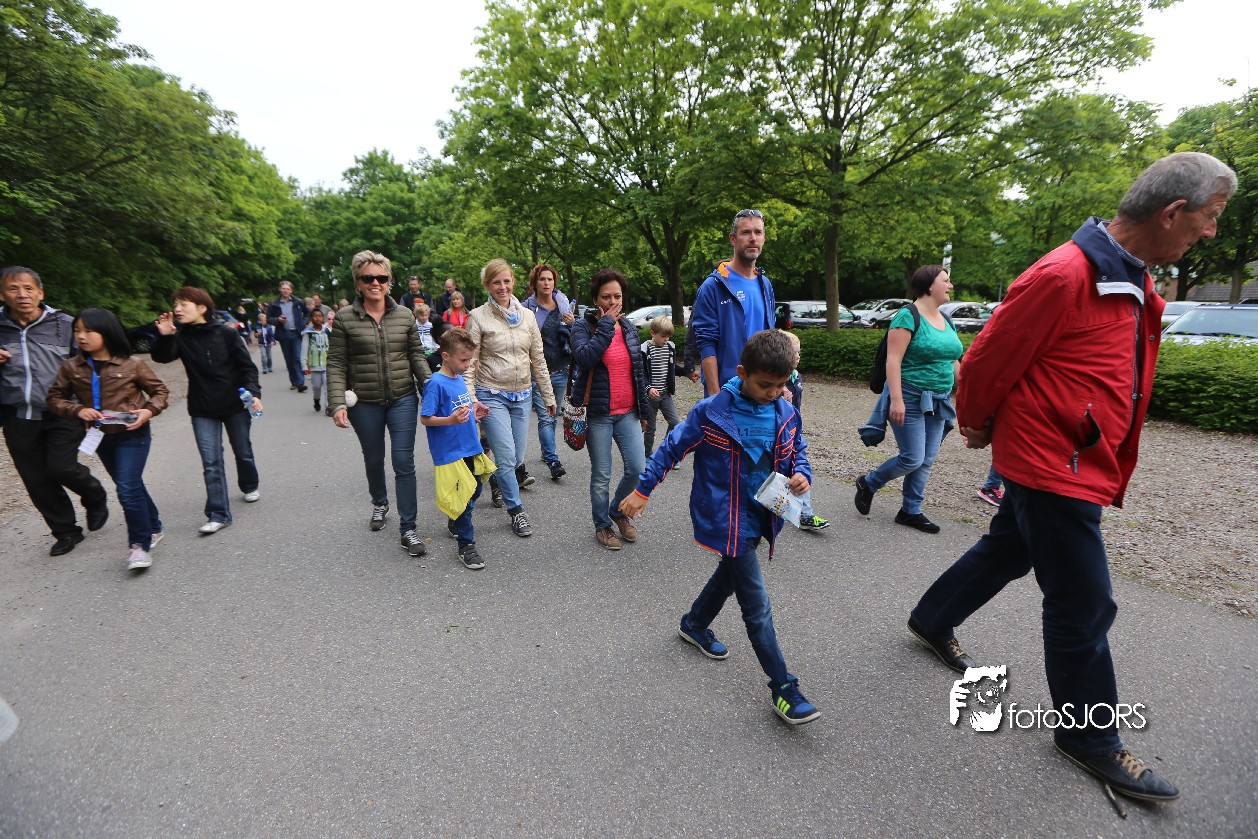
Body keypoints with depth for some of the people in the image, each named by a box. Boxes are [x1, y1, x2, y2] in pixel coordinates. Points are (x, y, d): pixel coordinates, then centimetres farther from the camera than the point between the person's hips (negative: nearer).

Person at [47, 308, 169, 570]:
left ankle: (139, 544, -2)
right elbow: (55, 397, 7)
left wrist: (149, 411, -18)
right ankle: (153, 528, 34)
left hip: (133, 435, -5)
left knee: (127, 489, -12)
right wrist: (77, 410, -12)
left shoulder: (132, 365, -10)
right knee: (131, 487, 17)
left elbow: (160, 390, -1)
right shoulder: (71, 367, -1)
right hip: (101, 438, 5)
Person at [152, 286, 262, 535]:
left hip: (235, 404, -2)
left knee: (243, 452, 14)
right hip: (202, 410, 2)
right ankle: (218, 514, 1)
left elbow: (247, 366, -6)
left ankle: (250, 486, 42)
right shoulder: (180, 336, -1)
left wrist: (254, 393, -17)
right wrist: (163, 336, -30)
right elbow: (162, 357, -13)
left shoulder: (226, 333, -9)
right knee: (211, 462, -2)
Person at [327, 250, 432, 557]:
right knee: (373, 459, 18)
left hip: (403, 399, 0)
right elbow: (336, 364, -4)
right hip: (364, 403, 0)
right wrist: (338, 403, -13)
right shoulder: (345, 318, -4)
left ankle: (408, 528, 6)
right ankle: (379, 503, 46)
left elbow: (416, 355, 5)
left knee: (404, 463, -3)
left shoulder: (405, 315, 1)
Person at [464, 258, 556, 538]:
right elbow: (469, 362, -6)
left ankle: (501, 485, 41)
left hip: (522, 395, 4)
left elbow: (538, 359, 10)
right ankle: (516, 510, 12)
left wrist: (548, 396, 12)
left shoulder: (527, 315, 7)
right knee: (507, 456, -7)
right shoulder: (478, 317, -5)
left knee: (517, 455, 9)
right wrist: (470, 400, -15)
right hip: (492, 396, -4)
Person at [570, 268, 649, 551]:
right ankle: (602, 525, 26)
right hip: (597, 414, -4)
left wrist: (643, 411, 17)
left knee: (637, 469, -2)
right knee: (601, 475, 4)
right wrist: (606, 324, -19)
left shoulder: (629, 328, 11)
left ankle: (618, 510, 27)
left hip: (627, 413, 4)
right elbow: (584, 357, -26)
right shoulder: (583, 326, -4)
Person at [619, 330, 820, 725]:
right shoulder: (711, 412, -19)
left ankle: (695, 625, 53)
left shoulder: (786, 413, -3)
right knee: (757, 606, -2)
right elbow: (672, 447, -10)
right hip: (727, 522, -6)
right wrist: (642, 490, -6)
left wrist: (802, 474, -10)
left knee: (730, 575, 27)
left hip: (760, 517, 7)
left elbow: (798, 449, 13)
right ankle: (783, 688, 12)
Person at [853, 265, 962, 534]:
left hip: (938, 401, 8)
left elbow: (952, 361, 19)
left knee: (927, 460, 8)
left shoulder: (946, 321, 13)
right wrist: (896, 399, -24)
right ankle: (868, 484, 17)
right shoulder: (908, 316, -12)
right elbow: (893, 360, -18)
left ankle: (911, 511, 20)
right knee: (913, 459, -6)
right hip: (911, 399, -8)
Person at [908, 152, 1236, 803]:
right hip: (1052, 464, -10)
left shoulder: (1132, 280, 11)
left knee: (1006, 552, 23)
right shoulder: (1063, 277, -21)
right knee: (1084, 605, 3)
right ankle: (1091, 738, 23)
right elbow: (986, 362, -17)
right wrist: (977, 426, 0)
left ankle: (932, 621, 44)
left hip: (1082, 461, 10)